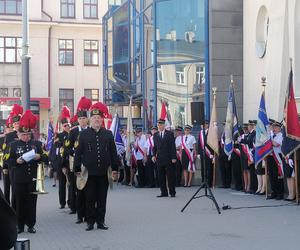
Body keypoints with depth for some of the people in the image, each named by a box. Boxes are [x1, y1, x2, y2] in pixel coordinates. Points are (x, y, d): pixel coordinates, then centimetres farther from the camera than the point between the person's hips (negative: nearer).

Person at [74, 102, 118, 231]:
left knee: (102, 199, 7)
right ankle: (90, 222, 14)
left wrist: (115, 169, 5)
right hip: (89, 172, -1)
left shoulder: (108, 134, 7)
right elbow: (78, 152, 2)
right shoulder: (83, 134, 2)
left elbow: (113, 152, 9)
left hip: (104, 172, 2)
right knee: (90, 199, 4)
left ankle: (101, 221, 17)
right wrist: (77, 169, -2)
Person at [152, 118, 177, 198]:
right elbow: (155, 146, 14)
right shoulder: (155, 135, 12)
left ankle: (172, 192, 7)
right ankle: (163, 192, 9)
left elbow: (173, 146, -3)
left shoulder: (170, 134, 0)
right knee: (161, 176, 3)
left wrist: (174, 157, -9)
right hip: (159, 158, 3)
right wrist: (154, 155, -1)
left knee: (170, 176, 0)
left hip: (168, 158, -3)